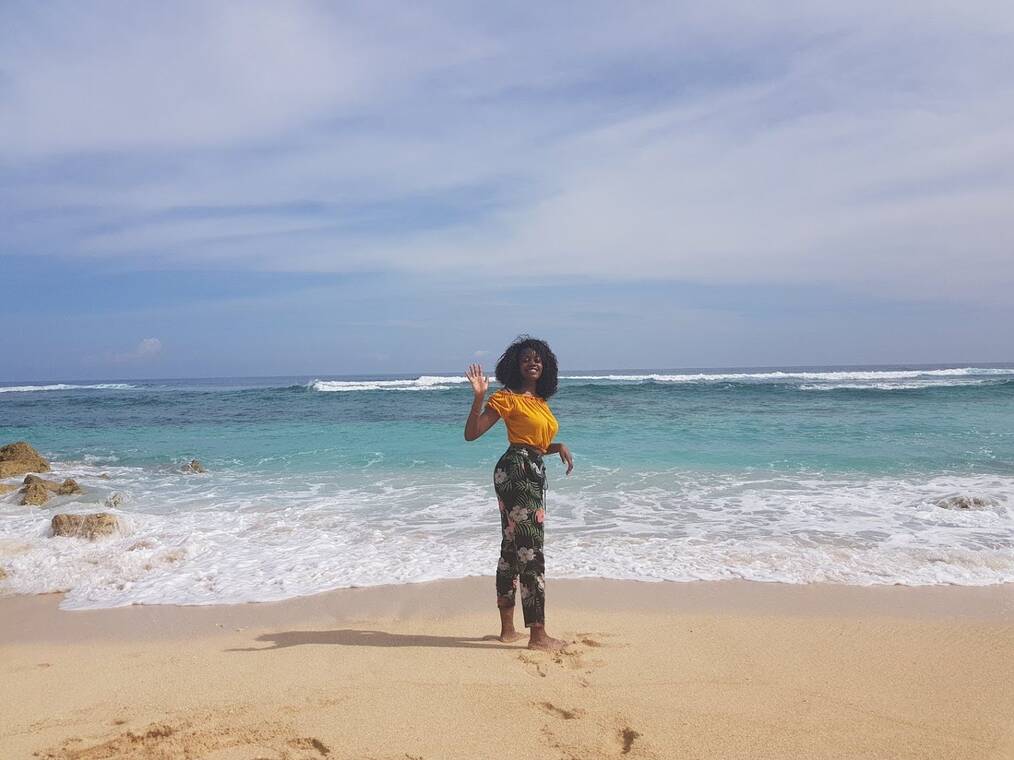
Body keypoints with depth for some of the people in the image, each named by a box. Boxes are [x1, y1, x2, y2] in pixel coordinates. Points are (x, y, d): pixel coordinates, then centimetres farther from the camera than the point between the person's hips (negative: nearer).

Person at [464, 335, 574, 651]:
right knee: (530, 552, -8)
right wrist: (479, 397, -23)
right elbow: (471, 433, -11)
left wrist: (558, 446, 7)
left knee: (512, 550, 13)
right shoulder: (507, 397, -6)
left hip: (534, 474, 9)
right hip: (515, 471, -9)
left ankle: (507, 628, 22)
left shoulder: (540, 401, 17)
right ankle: (538, 634, -2)